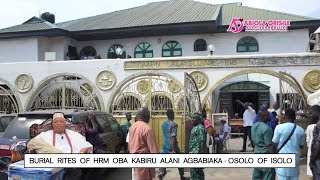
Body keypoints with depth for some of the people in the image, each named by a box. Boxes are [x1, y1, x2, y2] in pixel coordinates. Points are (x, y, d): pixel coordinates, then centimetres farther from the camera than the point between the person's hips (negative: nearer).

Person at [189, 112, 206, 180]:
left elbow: (202, 142, -21)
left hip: (197, 153, -10)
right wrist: (190, 152, 24)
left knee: (194, 171, -7)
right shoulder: (195, 127, 17)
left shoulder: (200, 128, -15)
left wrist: (202, 153, -25)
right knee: (198, 170, 16)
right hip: (193, 152, 10)